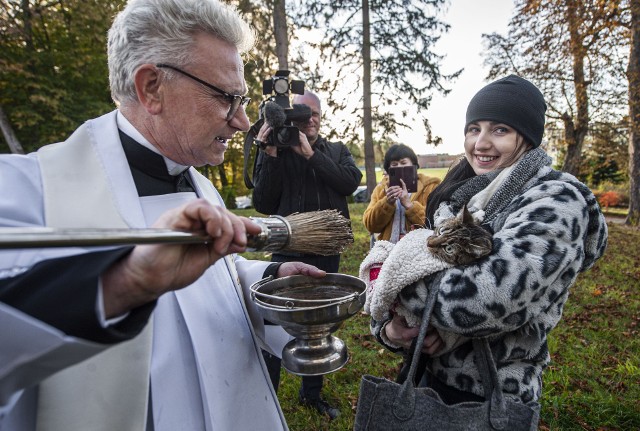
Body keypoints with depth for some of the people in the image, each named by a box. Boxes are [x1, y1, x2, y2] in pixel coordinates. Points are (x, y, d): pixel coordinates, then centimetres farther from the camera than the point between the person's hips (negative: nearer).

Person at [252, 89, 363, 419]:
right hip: (288, 254, -3)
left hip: (328, 254, 4)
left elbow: (351, 182, -11)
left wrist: (309, 153, -17)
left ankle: (312, 393, 36)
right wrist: (271, 154, -17)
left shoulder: (337, 151, 8)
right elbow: (263, 205, -10)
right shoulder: (275, 152, 0)